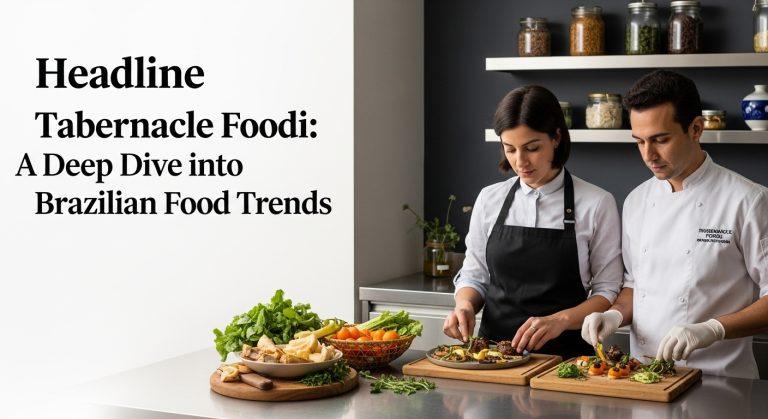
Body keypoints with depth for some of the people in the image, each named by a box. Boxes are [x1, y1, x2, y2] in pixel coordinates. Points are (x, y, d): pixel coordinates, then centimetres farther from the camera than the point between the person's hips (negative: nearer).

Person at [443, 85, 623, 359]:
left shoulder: (596, 204, -1)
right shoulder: (489, 200, 9)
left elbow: (608, 293, 1)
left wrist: (561, 320, -16)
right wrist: (465, 305, -5)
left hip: (563, 354, -3)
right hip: (493, 351, 3)